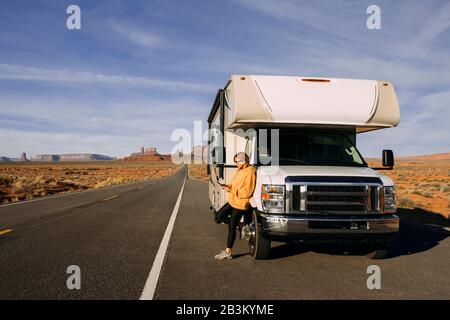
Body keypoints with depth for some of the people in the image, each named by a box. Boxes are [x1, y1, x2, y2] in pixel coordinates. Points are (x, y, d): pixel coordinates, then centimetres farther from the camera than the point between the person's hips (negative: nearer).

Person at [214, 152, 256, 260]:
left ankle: (228, 252, 9)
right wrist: (228, 187, -1)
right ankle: (239, 224, 20)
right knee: (219, 217, 8)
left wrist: (231, 190, -22)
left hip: (240, 204, -9)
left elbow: (247, 191, -21)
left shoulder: (250, 172, -17)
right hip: (232, 201, 9)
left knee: (231, 227, -2)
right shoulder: (239, 171, 11)